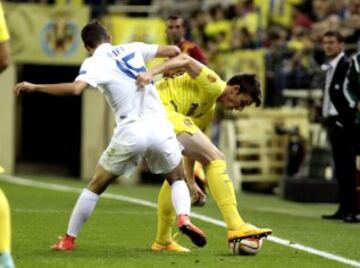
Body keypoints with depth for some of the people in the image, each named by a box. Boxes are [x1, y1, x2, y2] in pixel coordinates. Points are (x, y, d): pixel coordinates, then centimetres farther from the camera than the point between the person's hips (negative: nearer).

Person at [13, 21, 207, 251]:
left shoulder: (94, 63, 1)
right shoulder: (133, 49, 13)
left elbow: (75, 88, -18)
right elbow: (173, 51, 17)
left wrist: (35, 87, -10)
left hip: (130, 132, -2)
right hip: (159, 124, 2)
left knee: (96, 186, 15)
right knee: (177, 179, 22)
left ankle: (69, 239, 19)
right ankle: (184, 218, -8)